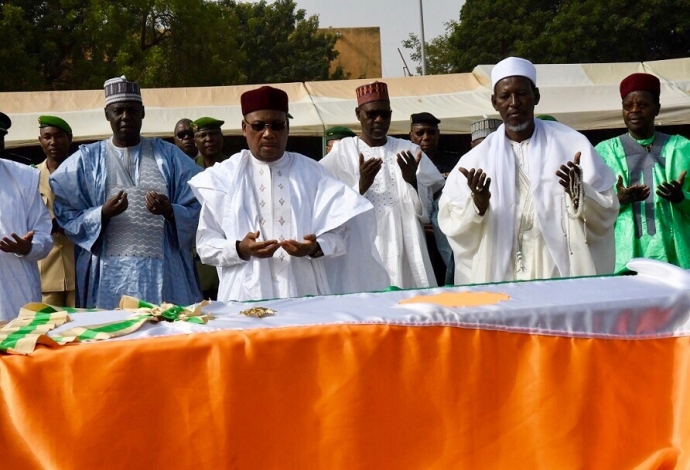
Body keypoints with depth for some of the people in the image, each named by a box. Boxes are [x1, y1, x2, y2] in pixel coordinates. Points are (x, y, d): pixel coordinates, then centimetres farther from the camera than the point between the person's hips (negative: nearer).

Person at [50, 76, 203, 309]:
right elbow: (66, 216, 3)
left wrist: (169, 211, -15)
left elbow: (196, 210, 4)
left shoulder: (169, 155, 9)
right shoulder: (86, 159, 8)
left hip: (163, 271, 1)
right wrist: (103, 213, -14)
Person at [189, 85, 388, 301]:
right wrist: (241, 249, -17)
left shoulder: (311, 172, 7)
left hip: (305, 294, 1)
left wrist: (315, 247, -17)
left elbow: (338, 234, 4)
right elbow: (205, 244, 2)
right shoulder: (223, 177, 4)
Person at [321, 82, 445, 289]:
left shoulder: (408, 150, 8)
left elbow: (426, 211, 5)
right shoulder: (342, 153, 2)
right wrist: (362, 186, -18)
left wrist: (412, 181, -12)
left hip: (405, 251, 2)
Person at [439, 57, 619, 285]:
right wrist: (477, 204, -20)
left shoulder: (572, 144, 1)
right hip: (500, 279, 1)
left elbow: (608, 210, -1)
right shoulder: (477, 158, 3)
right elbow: (450, 223, -1)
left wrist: (580, 194, -19)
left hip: (562, 276, 0)